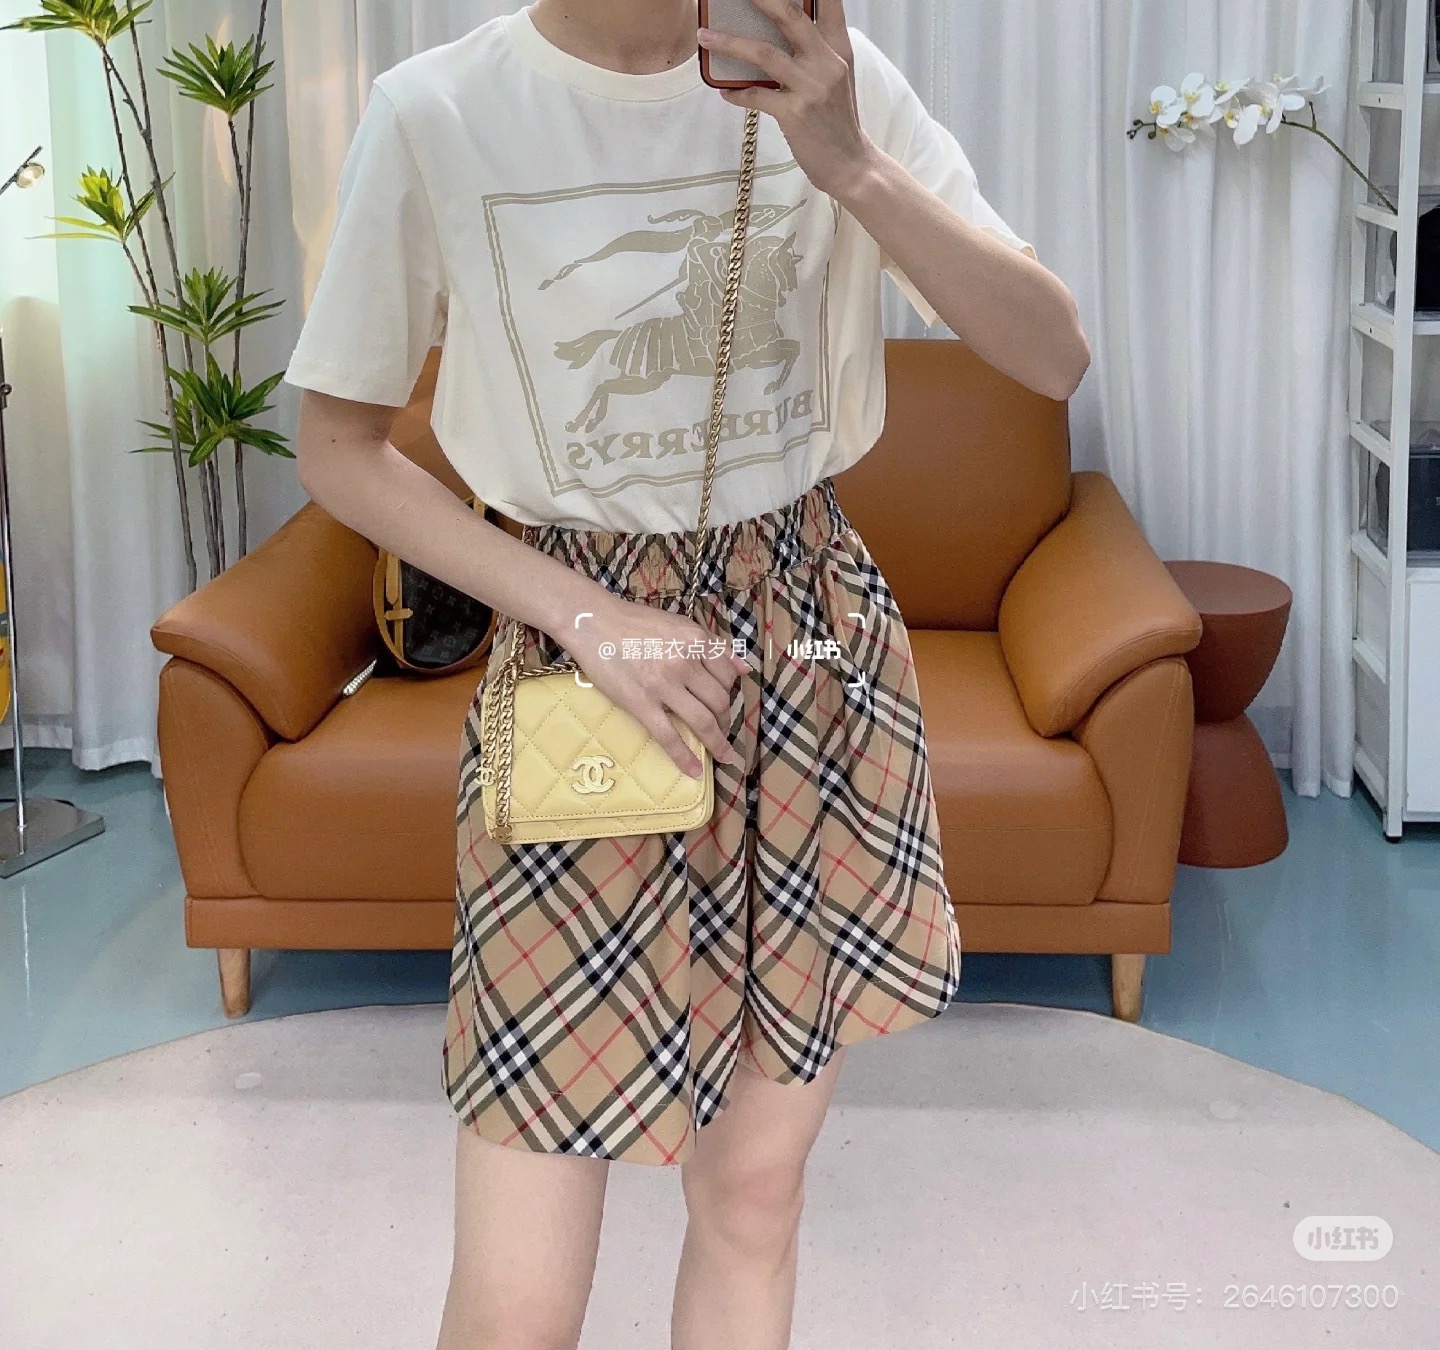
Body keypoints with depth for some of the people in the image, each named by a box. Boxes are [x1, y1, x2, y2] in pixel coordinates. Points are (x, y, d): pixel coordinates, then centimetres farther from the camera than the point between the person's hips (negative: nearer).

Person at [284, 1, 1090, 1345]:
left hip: (822, 645, 3)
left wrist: (851, 167, -21)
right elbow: (340, 447, -2)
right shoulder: (435, 111, -11)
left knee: (754, 1191, 12)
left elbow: (1055, 356, -6)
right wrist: (586, 615, -13)